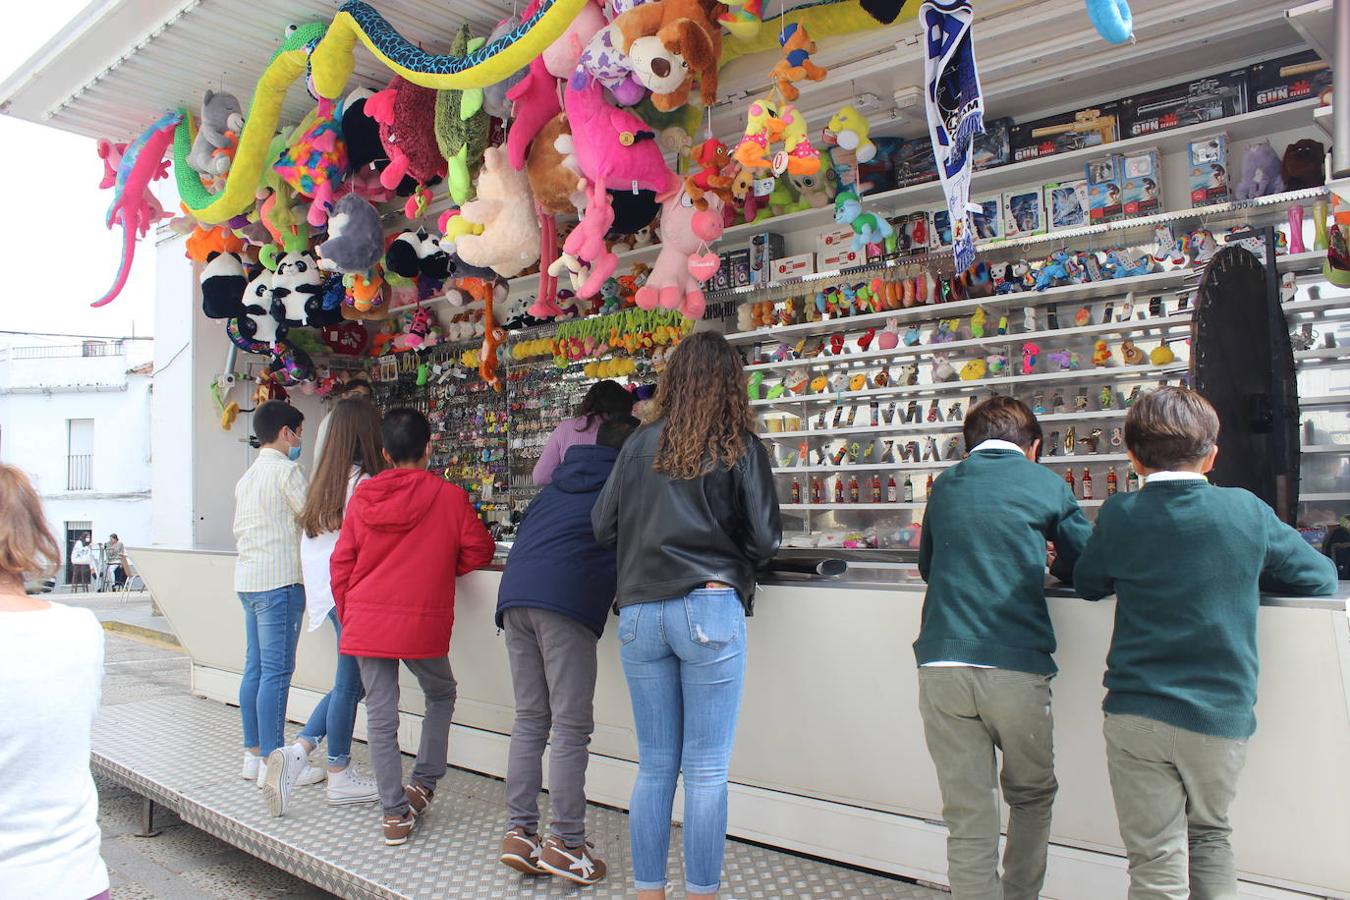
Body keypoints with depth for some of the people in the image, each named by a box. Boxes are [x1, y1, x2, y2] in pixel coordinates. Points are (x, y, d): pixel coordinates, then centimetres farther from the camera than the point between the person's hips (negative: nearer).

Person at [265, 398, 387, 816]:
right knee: (351, 683, 4)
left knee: (350, 682, 18)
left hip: (326, 590, 9)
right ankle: (339, 776, 16)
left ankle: (298, 750, 12)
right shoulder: (362, 481, -16)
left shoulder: (327, 477, 11)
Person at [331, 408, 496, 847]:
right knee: (441, 695, 23)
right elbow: (480, 550, 1)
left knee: (380, 715, 9)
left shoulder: (362, 498, 2)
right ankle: (423, 783, 21)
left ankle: (395, 812, 14)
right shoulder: (449, 497, -7)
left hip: (366, 624, 3)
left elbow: (341, 564, 7)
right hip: (423, 625, -2)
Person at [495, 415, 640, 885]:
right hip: (567, 601, -7)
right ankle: (566, 842, 3)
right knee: (571, 727, -1)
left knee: (529, 719, 13)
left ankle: (518, 832, 15)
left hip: (513, 595, 7)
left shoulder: (557, 485, 27)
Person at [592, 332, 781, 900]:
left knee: (655, 768, 13)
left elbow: (602, 526, 10)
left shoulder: (640, 444, 7)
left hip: (639, 614, 4)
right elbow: (765, 538, -1)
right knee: (706, 771, 4)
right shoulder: (740, 447, 0)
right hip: (710, 611, -3)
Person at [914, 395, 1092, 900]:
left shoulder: (944, 486, 14)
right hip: (1017, 668, -1)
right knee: (1032, 798, 22)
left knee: (967, 816, 7)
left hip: (941, 665, 2)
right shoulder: (1046, 485, 7)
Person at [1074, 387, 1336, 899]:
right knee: (1210, 837, 25)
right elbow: (1320, 577, 9)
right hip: (1223, 715, 2)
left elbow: (1087, 584, 9)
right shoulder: (1247, 511, -4)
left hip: (1136, 715, -2)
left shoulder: (1119, 515, -7)